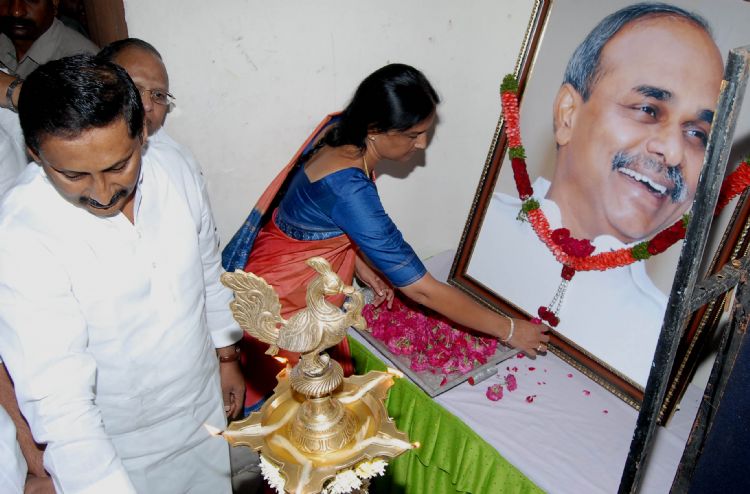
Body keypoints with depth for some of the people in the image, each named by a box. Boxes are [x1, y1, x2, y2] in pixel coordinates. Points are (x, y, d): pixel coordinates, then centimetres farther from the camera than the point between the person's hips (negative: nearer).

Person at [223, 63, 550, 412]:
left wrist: (362, 268, -3)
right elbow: (421, 289, -31)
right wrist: (510, 330, -22)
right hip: (280, 298, -8)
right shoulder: (348, 188, -36)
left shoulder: (340, 131, -10)